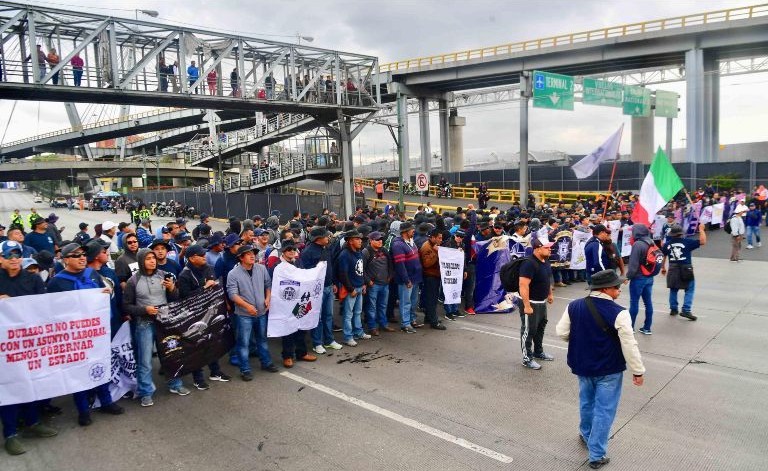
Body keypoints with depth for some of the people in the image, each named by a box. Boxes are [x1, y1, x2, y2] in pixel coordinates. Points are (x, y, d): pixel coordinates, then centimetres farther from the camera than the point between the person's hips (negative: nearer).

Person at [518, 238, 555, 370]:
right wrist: (527, 306, -30)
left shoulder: (546, 261, 2)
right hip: (530, 303, -9)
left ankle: (538, 351, 41)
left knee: (541, 327, 23)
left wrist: (550, 294, 24)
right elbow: (523, 285, -30)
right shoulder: (529, 264, -27)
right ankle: (527, 358, 13)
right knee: (528, 330, 2)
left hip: (542, 301, 10)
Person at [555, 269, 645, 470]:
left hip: (582, 365, 5)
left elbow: (562, 333, -1)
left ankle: (586, 435, 49)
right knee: (604, 410, 8)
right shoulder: (618, 313, -22)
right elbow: (629, 346, -18)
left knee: (586, 402, 26)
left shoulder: (573, 306, -8)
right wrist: (638, 371, -5)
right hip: (609, 370, -5)